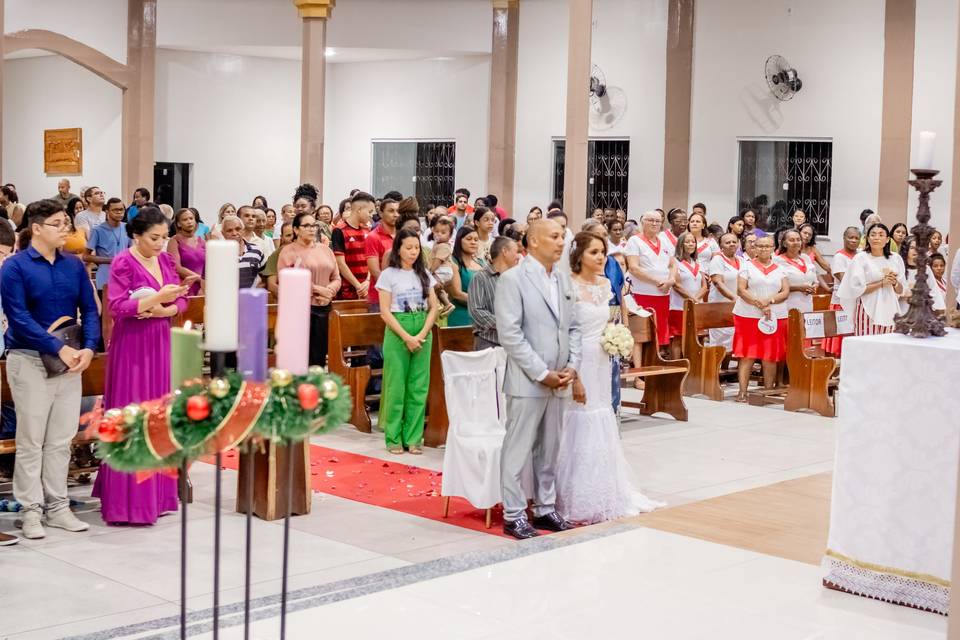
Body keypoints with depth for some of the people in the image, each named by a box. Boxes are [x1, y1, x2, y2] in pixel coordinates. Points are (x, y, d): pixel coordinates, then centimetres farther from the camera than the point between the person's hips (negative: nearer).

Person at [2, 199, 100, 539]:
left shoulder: (74, 265, 6)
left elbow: (90, 310, 5)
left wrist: (88, 348, -12)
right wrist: (58, 348, -21)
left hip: (70, 360, 4)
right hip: (30, 360, -4)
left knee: (62, 439, 10)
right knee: (31, 440, 2)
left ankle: (58, 506, 19)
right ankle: (31, 510, 10)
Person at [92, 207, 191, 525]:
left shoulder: (166, 260, 8)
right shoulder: (123, 262, -11)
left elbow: (180, 301, 7)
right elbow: (116, 306, -18)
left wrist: (162, 310, -13)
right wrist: (157, 298, -25)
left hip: (160, 343, 7)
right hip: (131, 346, -6)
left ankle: (156, 491, 18)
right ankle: (127, 498, 2)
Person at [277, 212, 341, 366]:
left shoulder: (325, 249, 14)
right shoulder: (288, 251, -2)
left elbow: (336, 278, 14)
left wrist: (329, 292, -8)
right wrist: (318, 289, -14)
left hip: (323, 307, 5)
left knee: (320, 354, 7)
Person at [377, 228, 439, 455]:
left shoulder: (424, 274, 10)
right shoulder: (388, 274, -2)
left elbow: (433, 307, 7)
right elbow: (385, 311, -6)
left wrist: (422, 334, -7)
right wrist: (407, 337, -13)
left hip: (422, 333, 4)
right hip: (397, 332, -4)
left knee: (419, 387, 3)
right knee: (396, 385, -2)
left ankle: (413, 437, 9)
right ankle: (393, 438, 6)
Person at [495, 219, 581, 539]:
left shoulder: (564, 279, 12)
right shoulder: (513, 279, -9)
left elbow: (573, 326, 16)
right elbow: (510, 334, -15)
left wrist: (572, 366, 0)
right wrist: (542, 374, -15)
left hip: (559, 381, 7)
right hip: (527, 381, -7)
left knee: (549, 450, 14)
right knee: (518, 450, 0)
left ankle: (545, 509, 24)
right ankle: (514, 515, 9)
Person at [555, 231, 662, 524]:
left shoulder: (605, 284, 9)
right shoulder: (570, 287, -14)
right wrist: (574, 377, -20)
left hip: (601, 363, 7)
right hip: (578, 364, -7)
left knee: (601, 428, 12)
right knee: (579, 428, -2)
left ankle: (603, 496, 23)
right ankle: (578, 503, 9)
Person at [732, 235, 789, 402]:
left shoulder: (779, 269, 14)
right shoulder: (747, 265, 7)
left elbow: (785, 292, 5)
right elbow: (741, 290, -4)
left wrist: (769, 300, -13)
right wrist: (759, 305, -14)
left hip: (775, 317, 3)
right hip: (748, 315, -2)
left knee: (771, 357, 1)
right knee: (747, 355, -6)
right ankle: (742, 392, -7)